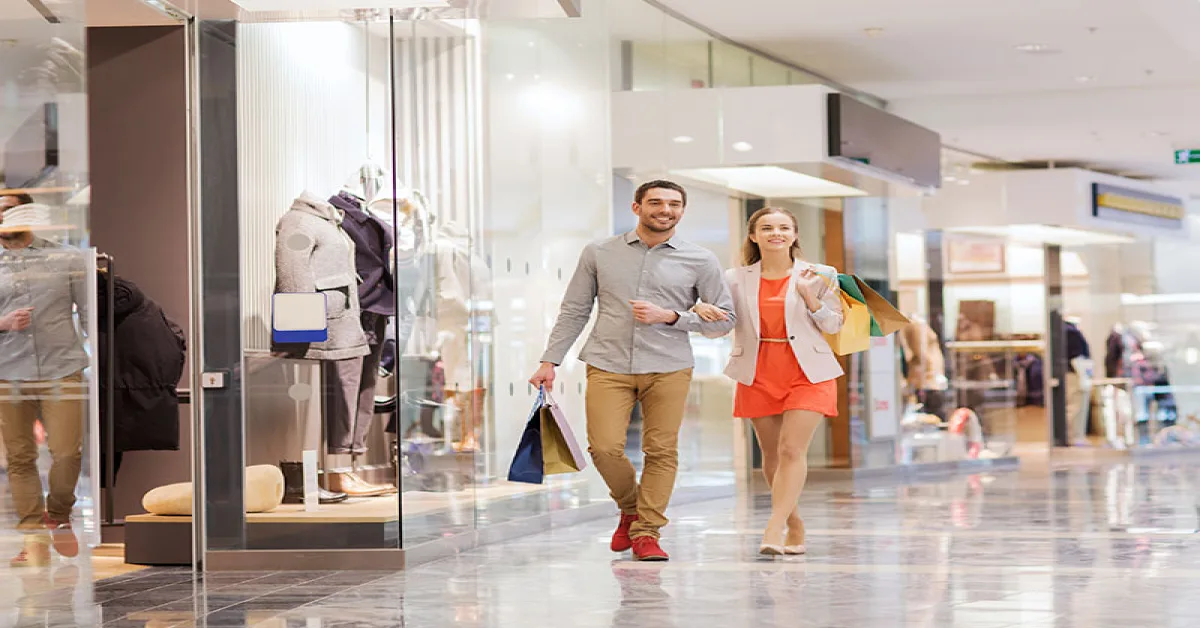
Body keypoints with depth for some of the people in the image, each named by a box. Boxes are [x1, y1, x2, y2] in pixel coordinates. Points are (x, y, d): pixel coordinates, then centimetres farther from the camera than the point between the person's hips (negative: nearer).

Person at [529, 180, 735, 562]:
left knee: (661, 451, -4)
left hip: (669, 369, 0)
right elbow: (574, 312, 14)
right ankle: (630, 508, 17)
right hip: (608, 367, 0)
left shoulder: (700, 261, 7)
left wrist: (669, 316, -6)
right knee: (605, 448, -11)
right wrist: (550, 361, 7)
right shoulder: (599, 254, 10)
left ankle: (645, 533, 8)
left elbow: (724, 319, 6)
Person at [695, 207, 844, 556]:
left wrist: (810, 298, -14)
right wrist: (702, 311, -17)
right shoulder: (737, 279, 4)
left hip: (807, 372, -2)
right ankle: (795, 528, 22)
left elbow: (833, 326, 3)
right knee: (772, 455, 7)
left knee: (792, 450, -14)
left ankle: (774, 531, -20)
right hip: (758, 374, 2)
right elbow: (719, 327, 6)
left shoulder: (819, 276, 1)